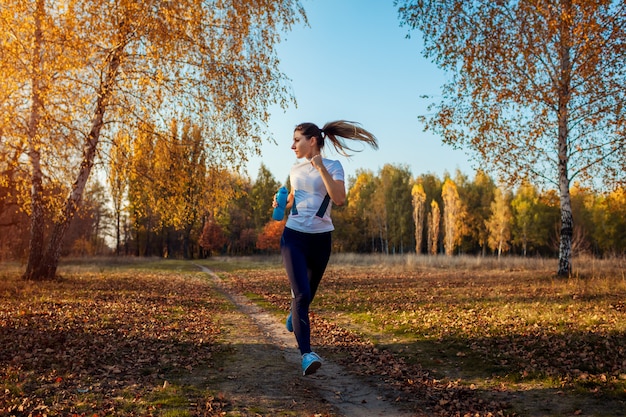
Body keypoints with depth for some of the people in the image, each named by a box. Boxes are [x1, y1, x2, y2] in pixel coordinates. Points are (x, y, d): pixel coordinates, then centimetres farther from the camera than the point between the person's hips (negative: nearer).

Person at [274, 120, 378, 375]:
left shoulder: (333, 167, -5)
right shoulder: (295, 170, 8)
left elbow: (339, 199, -22)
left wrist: (320, 167, -23)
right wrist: (281, 203, 2)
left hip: (320, 238, -1)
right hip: (294, 236, 1)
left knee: (308, 292, 16)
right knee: (302, 294, -16)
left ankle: (295, 314, 52)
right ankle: (306, 354, -19)